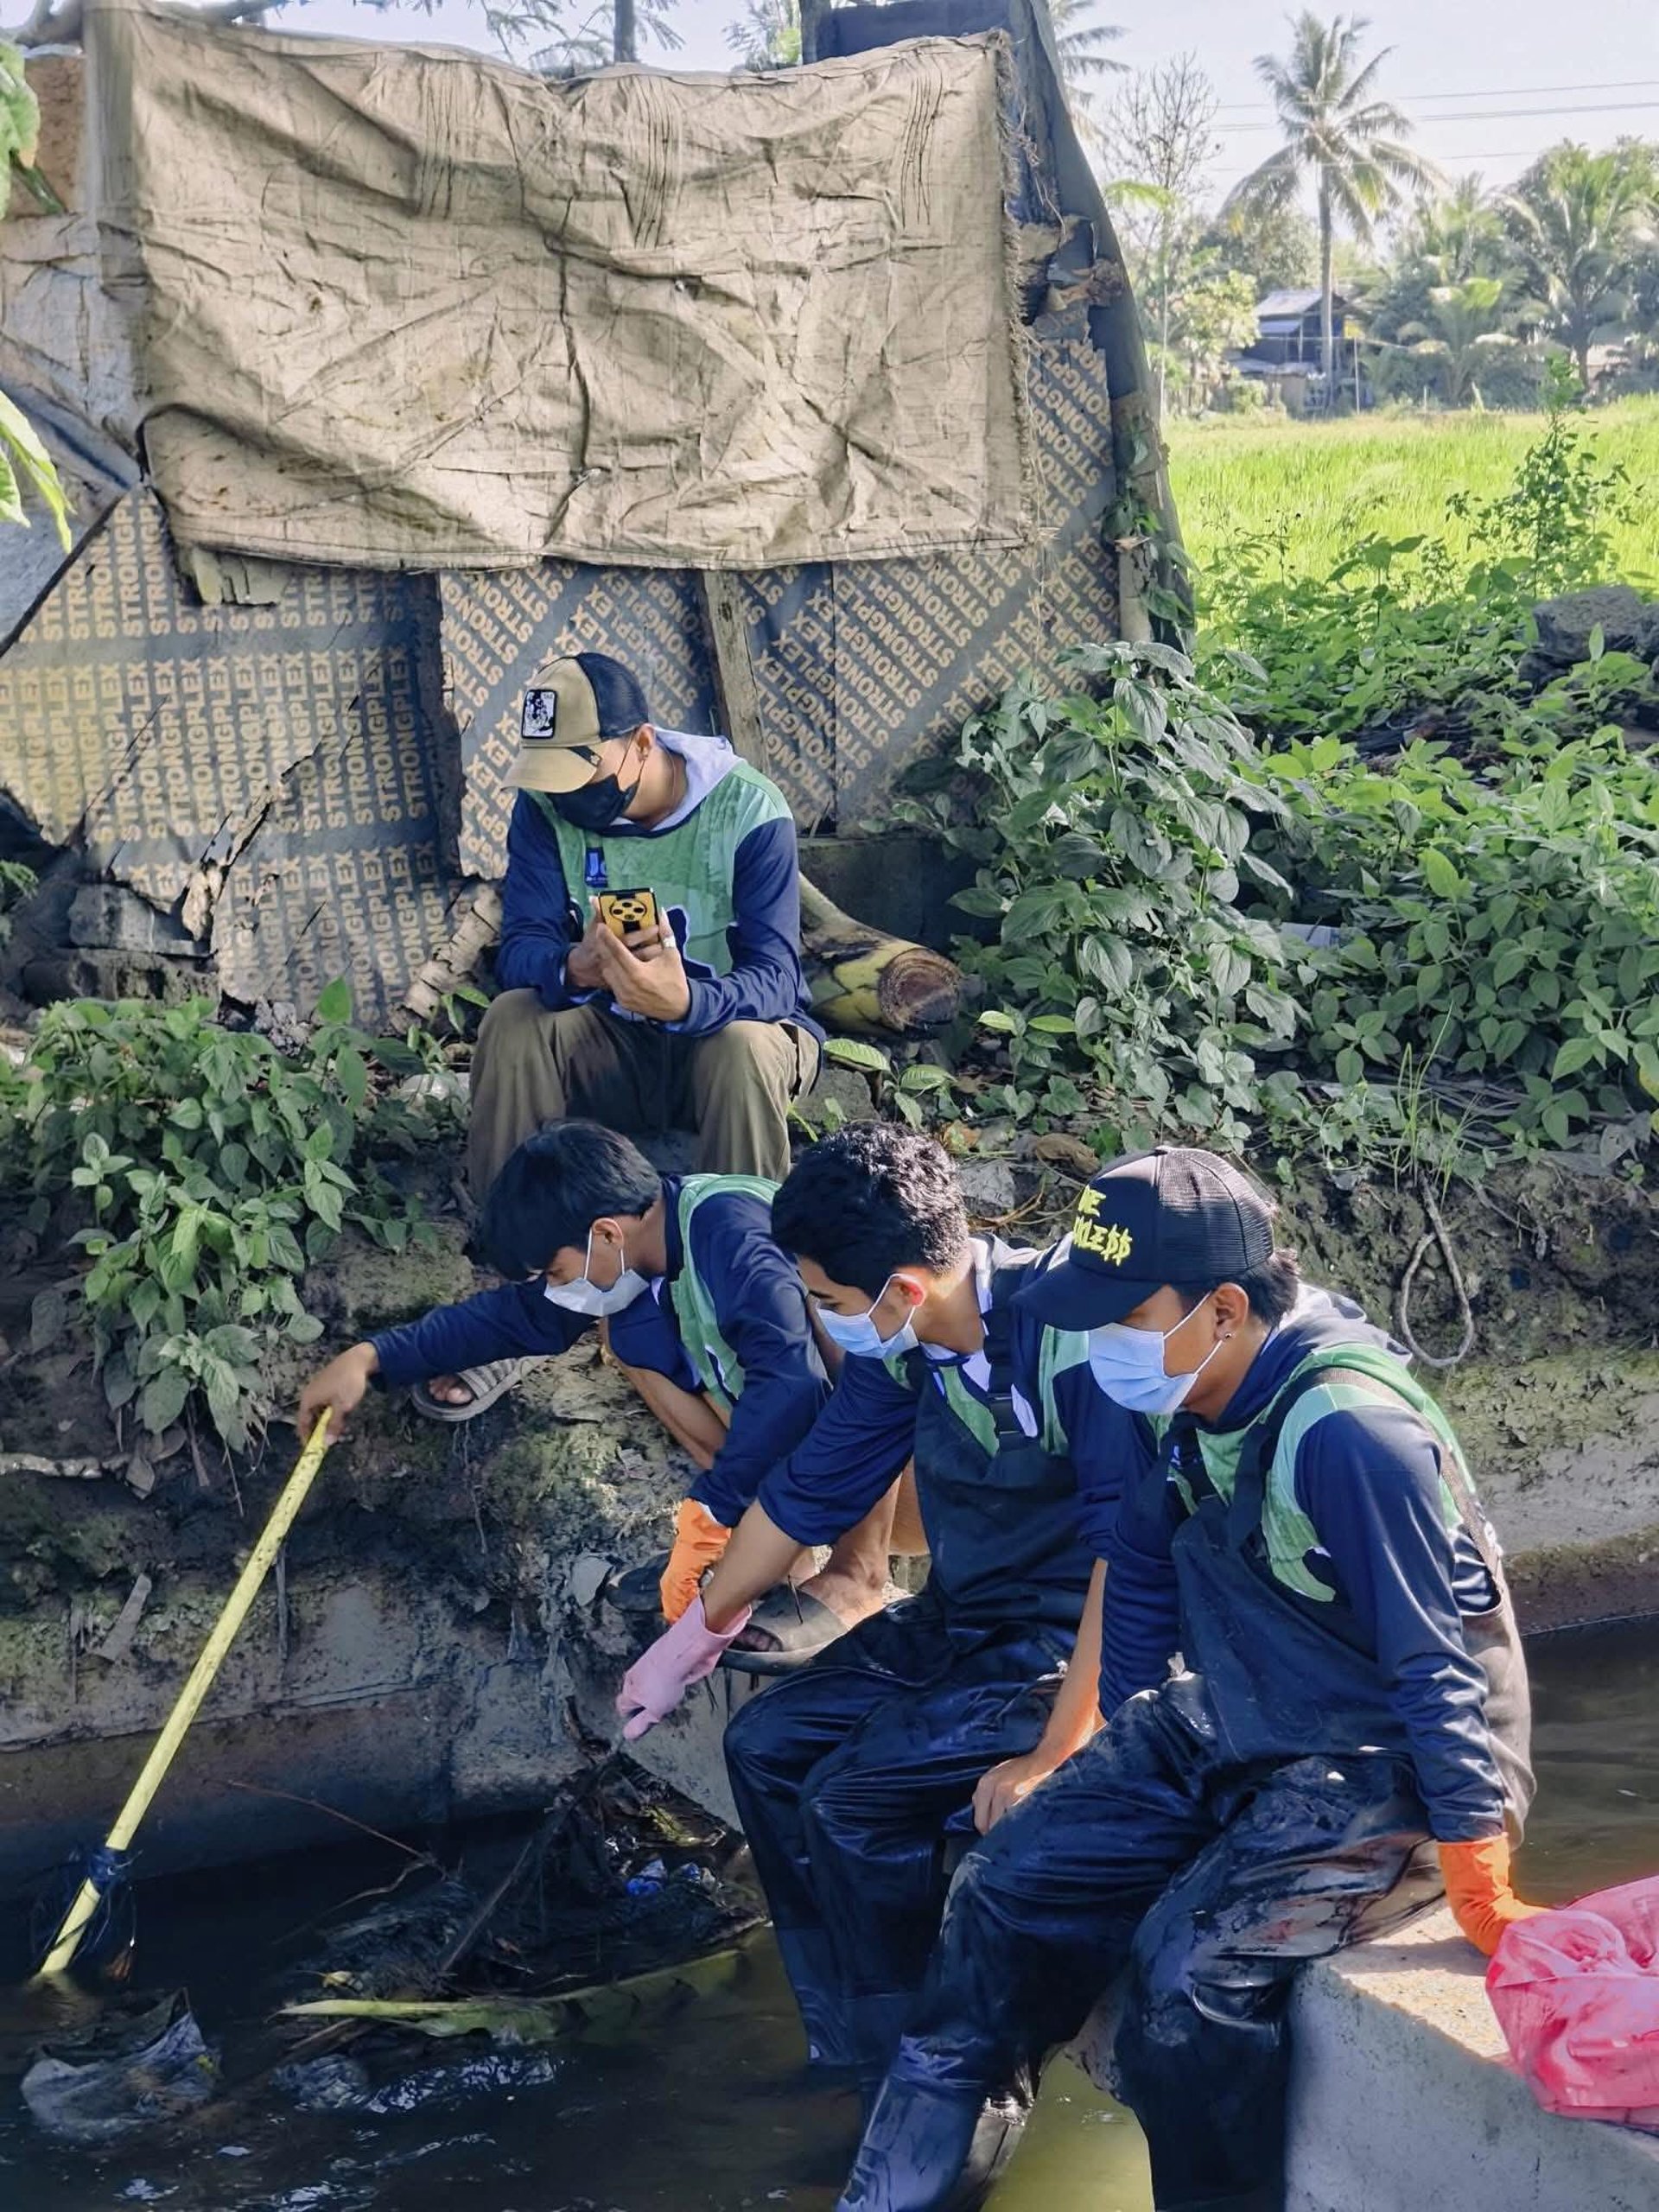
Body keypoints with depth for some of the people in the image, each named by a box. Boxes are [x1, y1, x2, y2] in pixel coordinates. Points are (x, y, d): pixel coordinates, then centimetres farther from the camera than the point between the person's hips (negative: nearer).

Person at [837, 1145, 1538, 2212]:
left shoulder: (1347, 1432, -29)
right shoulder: (1168, 1398, -5)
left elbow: (1440, 1670, -26)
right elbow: (1138, 1590, 10)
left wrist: (1483, 1907, -22)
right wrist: (1064, 1760, 19)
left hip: (1383, 1766, -8)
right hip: (1225, 1726, 8)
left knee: (1193, 1963, -27)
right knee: (1012, 1883, 1)